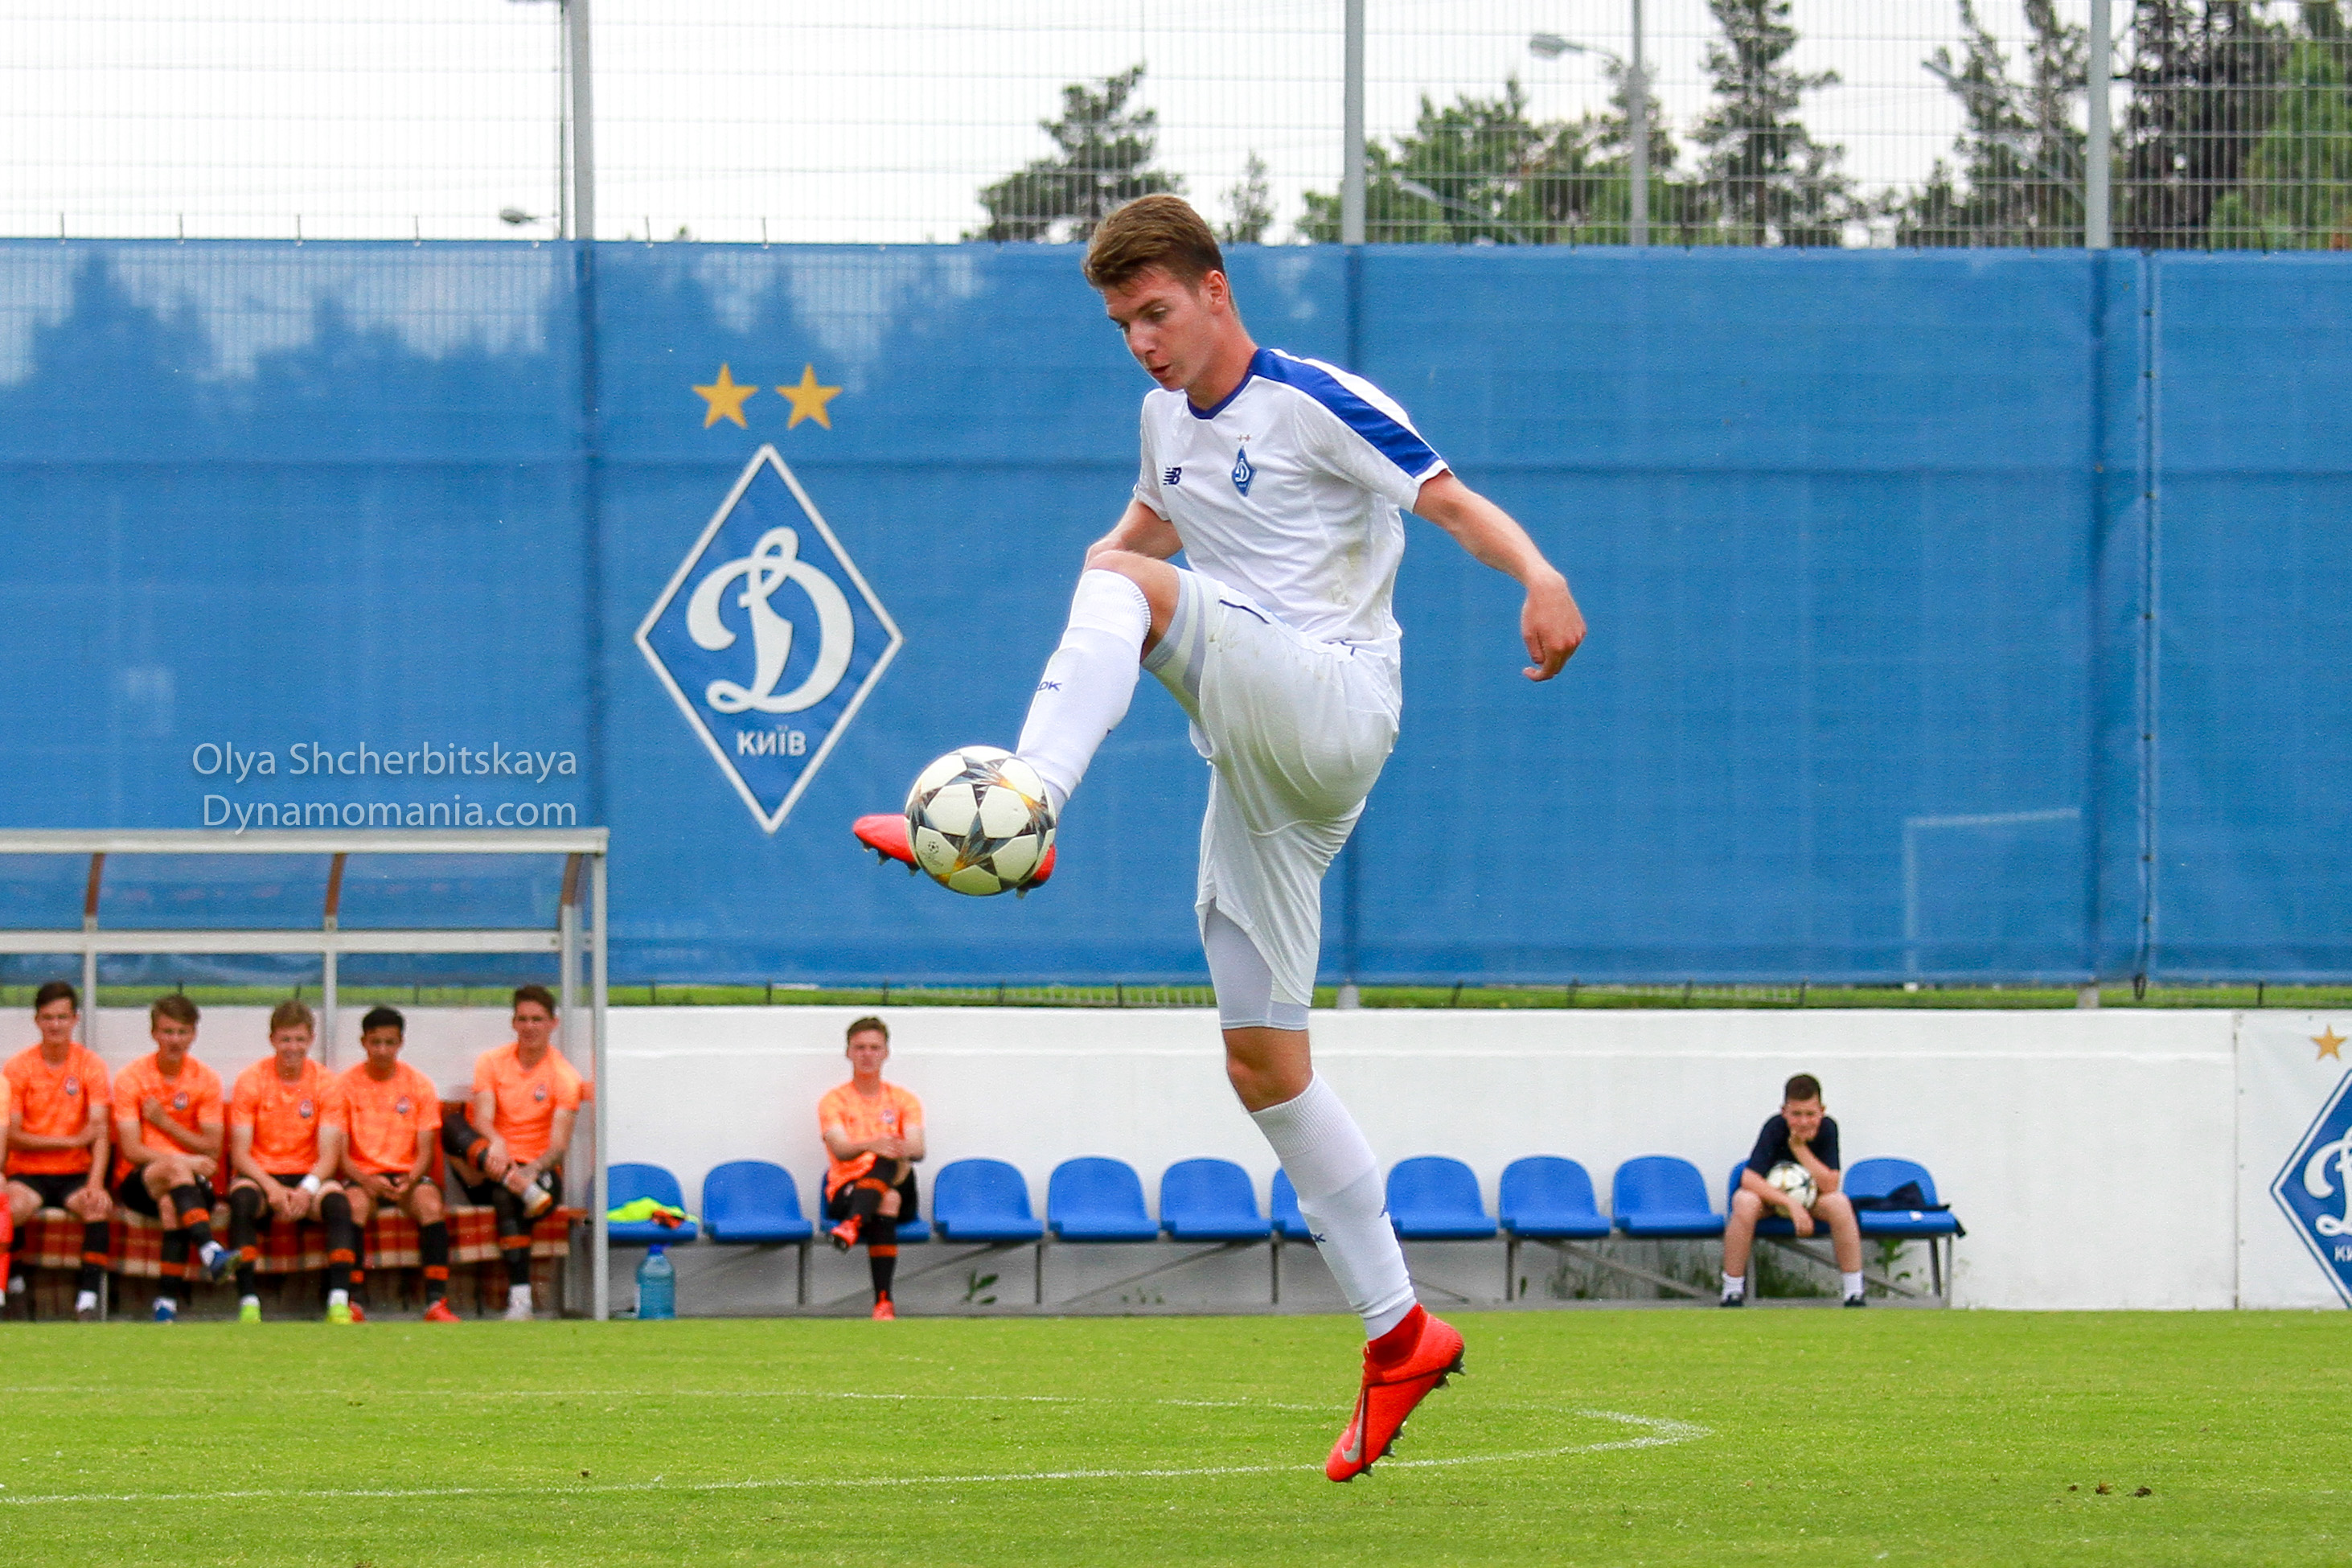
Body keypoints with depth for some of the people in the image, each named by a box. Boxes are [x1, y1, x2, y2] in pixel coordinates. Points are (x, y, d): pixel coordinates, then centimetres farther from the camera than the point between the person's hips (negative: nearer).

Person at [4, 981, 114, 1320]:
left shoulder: (91, 1065, 2)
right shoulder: (17, 1068, 0)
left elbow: (100, 1130, -7)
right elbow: (12, 1136, -5)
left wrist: (96, 1183, -22)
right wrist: (71, 1140, -14)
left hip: (76, 1174, 1)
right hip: (29, 1174, -1)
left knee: (99, 1206, -31)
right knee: (12, 1206, -34)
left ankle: (88, 1300, -29)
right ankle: (11, 1282, -10)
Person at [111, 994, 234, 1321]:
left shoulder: (206, 1079, 6)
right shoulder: (130, 1078, 0)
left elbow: (212, 1150, 1)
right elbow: (131, 1150, -8)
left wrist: (164, 1123, -9)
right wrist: (183, 1161, -22)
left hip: (191, 1180, 1)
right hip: (137, 1180, -1)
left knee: (171, 1204, -35)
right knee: (175, 1168, -36)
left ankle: (168, 1300, -38)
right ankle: (210, 1253, -54)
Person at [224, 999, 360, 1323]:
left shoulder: (325, 1083, 2)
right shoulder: (251, 1081, -2)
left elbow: (329, 1154, -5)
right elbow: (240, 1153, -7)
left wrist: (307, 1189, -25)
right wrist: (272, 1189, -24)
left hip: (307, 1176, 1)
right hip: (260, 1175, -1)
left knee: (337, 1199, -31)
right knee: (242, 1197, -35)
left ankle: (340, 1301, -35)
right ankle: (248, 1303, -36)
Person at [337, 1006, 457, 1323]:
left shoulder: (419, 1085, 6)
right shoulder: (346, 1086, 3)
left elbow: (425, 1151, 3)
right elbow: (341, 1153, -2)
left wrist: (410, 1179, -19)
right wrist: (366, 1180, -21)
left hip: (407, 1176, 1)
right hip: (362, 1175, -1)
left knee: (430, 1202, -32)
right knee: (355, 1204, -35)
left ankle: (436, 1302, -33)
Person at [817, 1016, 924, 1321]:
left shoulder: (903, 1100, 18)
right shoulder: (834, 1101, 10)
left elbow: (916, 1147, -3)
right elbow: (840, 1149, -12)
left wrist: (905, 1153, -31)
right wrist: (871, 1145, -37)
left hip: (897, 1187, 1)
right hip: (845, 1190, -1)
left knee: (890, 1158, -38)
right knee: (887, 1201, -41)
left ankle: (853, 1225, -68)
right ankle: (883, 1301, -62)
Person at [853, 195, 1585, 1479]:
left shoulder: (1311, 405, -6)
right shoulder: (1167, 419, 17)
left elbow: (1450, 501, -16)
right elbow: (1146, 529, 37)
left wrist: (1539, 578, -35)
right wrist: (1072, 616, 19)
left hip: (1332, 708, -8)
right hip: (1260, 769, 8)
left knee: (1126, 584, -26)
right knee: (1261, 1061, 4)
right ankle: (1397, 1334, 8)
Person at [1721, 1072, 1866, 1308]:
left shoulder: (1827, 1128, -19)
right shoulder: (1775, 1127, -24)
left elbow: (1829, 1186, -25)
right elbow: (1749, 1179, -33)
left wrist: (1800, 1147, -31)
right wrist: (1792, 1205, -41)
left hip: (1812, 1200, 2)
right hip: (1769, 1194, -2)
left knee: (1839, 1204, -31)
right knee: (1744, 1202, -37)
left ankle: (1854, 1293, -22)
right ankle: (1733, 1292, -23)